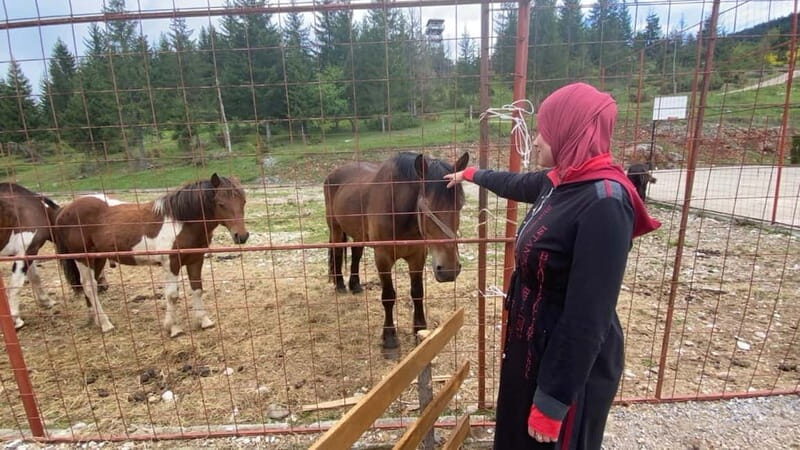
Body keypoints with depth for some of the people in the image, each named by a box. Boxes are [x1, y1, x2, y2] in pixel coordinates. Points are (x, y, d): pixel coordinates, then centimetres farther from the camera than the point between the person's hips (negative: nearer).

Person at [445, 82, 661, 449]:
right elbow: (513, 185, 22)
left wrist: (553, 401, -23)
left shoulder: (604, 203, -27)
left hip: (572, 363, -8)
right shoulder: (560, 182, 0)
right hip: (533, 343, 8)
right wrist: (472, 175, 39)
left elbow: (588, 317, -28)